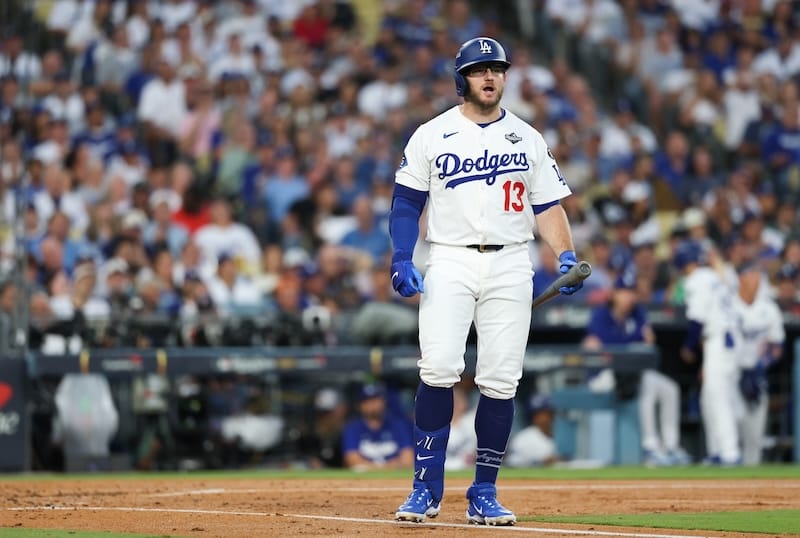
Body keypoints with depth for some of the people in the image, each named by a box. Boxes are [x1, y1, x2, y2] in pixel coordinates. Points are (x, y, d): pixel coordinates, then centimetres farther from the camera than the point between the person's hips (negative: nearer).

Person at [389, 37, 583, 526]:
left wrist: (567, 256, -5)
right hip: (450, 263, -2)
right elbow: (407, 203, 6)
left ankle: (484, 495, 7)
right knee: (439, 370, -16)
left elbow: (547, 205, 10)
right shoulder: (432, 135, 6)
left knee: (501, 381, -2)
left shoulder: (528, 138, 12)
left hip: (510, 266, 2)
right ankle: (427, 489, -8)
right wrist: (402, 260, -7)